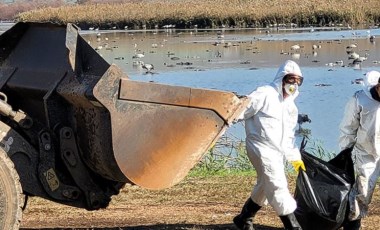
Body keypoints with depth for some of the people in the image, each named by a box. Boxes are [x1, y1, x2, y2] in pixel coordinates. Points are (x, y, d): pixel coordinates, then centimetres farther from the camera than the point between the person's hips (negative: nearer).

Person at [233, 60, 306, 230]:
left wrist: (294, 157, 23)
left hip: (277, 153, 9)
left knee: (265, 187, 19)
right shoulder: (265, 94, -9)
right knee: (278, 187, -12)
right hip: (262, 148, -9)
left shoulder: (290, 105, 18)